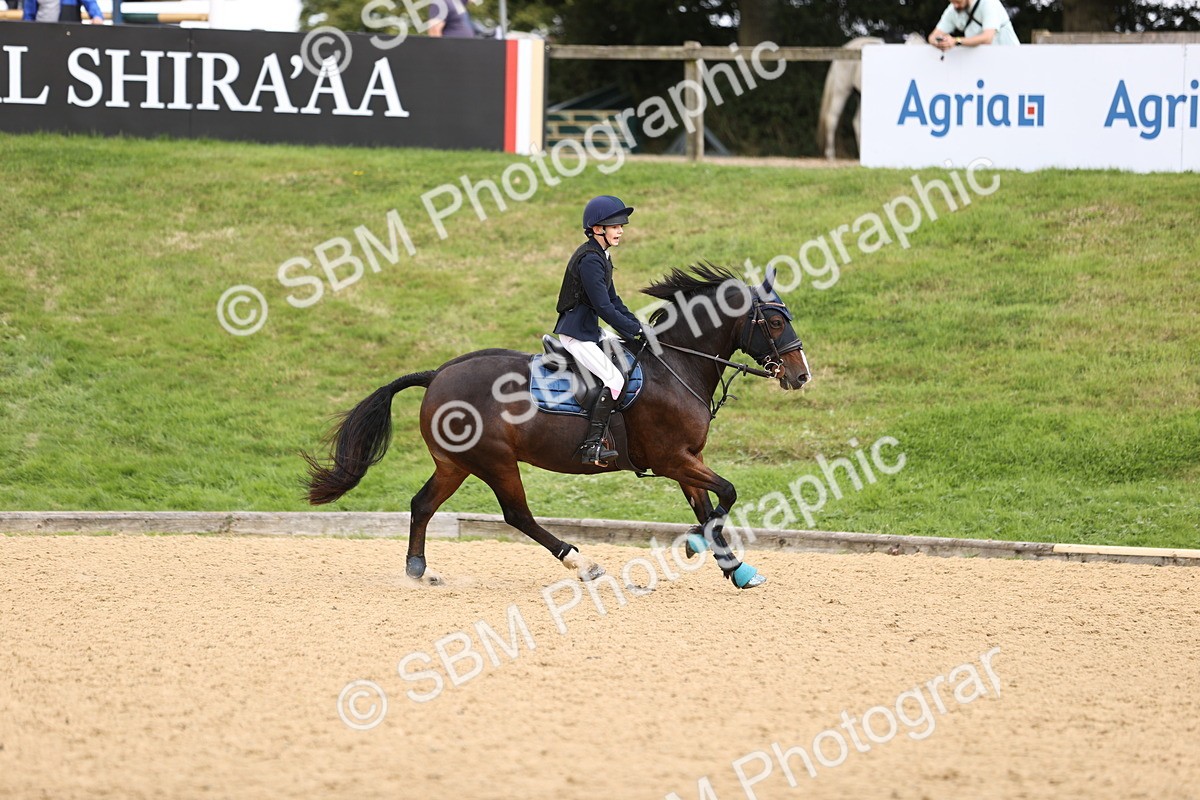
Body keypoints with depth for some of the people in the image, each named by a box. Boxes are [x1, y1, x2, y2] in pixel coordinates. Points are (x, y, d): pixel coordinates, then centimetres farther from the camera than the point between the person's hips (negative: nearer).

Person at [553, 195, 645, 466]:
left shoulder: (601, 256, 12)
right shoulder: (589, 259, -20)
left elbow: (613, 300, 19)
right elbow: (604, 307, -23)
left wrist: (637, 326, 9)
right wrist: (634, 329, -15)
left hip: (590, 329, 11)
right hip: (576, 334, -11)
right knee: (614, 380, -20)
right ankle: (591, 446, -24)